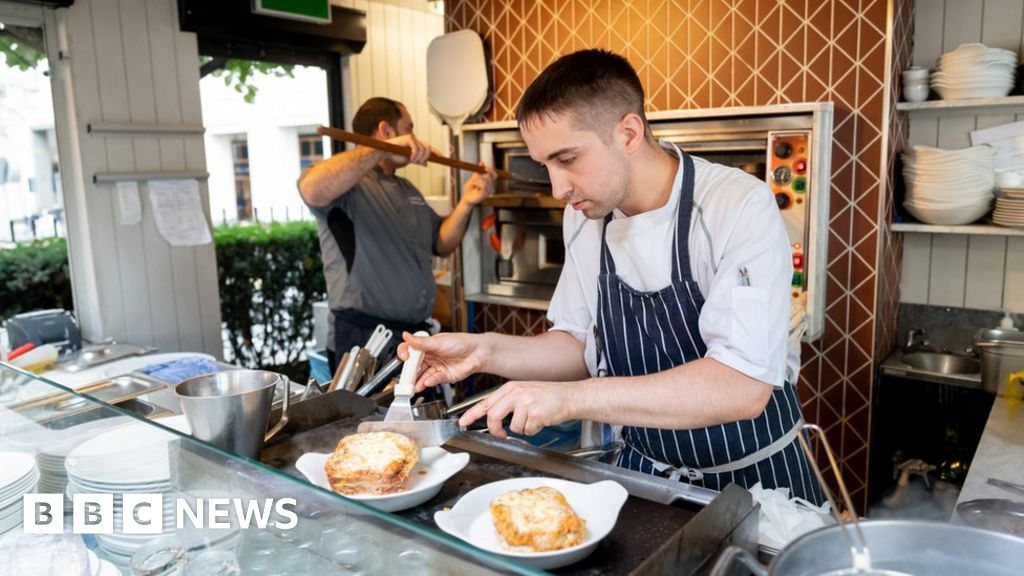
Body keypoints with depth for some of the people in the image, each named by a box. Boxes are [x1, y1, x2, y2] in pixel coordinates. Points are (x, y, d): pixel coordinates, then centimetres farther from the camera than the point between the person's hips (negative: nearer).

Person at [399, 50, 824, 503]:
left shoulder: (740, 207, -21)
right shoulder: (584, 215, -3)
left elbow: (744, 386, -29)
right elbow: (582, 346, 5)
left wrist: (572, 397, -34)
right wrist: (487, 351, -11)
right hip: (642, 473, 4)